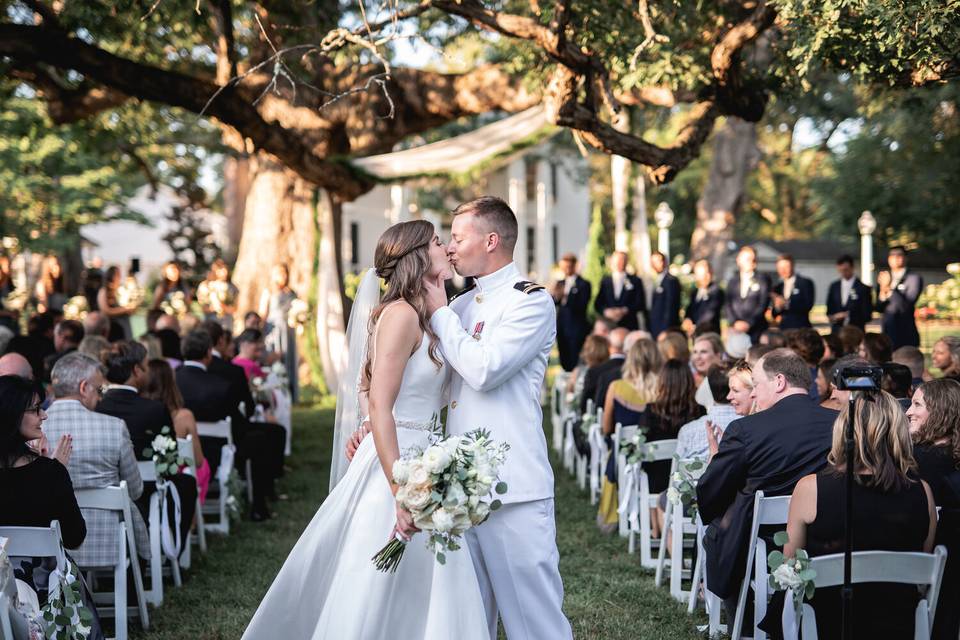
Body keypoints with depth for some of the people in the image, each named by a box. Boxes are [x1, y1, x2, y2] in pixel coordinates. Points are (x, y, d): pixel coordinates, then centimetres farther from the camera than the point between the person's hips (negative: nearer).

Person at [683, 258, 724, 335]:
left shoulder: (716, 291, -9)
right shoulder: (694, 291, 13)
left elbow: (711, 314, -14)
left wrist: (696, 327, -16)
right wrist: (687, 319, -4)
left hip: (710, 334, -6)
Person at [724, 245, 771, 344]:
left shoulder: (763, 279, 5)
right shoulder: (732, 281, 14)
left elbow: (763, 305, -2)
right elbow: (728, 305, 9)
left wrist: (748, 323, -9)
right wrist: (735, 322, -7)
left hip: (755, 331, -3)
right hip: (735, 329, 3)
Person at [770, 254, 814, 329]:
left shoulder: (805, 283, 1)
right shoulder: (777, 288, 14)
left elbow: (807, 306, -9)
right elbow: (775, 314, 13)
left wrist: (787, 303, -19)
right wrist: (777, 307, -10)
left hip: (800, 329, -4)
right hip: (783, 329, 4)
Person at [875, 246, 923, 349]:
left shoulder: (914, 278, -4)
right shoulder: (883, 278, 12)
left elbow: (906, 306, -13)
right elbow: (879, 308, 8)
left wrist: (889, 290, -19)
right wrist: (883, 292, -10)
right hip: (887, 334, 5)